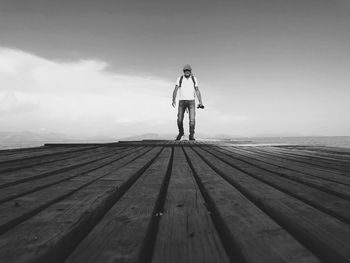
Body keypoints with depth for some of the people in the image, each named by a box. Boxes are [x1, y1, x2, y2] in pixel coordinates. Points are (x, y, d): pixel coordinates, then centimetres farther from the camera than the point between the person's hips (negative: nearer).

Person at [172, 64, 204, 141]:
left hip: (191, 101, 0)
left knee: (192, 118, -16)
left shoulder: (194, 79, 4)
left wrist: (200, 102, -5)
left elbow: (197, 91, 4)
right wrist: (174, 100, -24)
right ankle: (181, 132, 25)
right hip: (182, 101, 0)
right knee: (179, 120, -3)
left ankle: (191, 136, -8)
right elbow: (175, 90, -8)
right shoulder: (179, 79, 0)